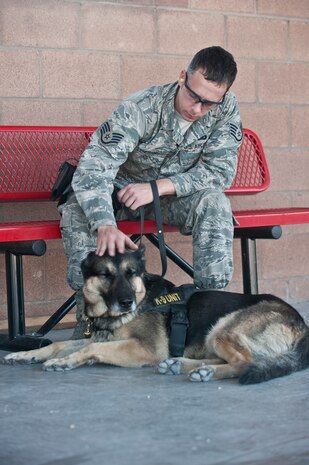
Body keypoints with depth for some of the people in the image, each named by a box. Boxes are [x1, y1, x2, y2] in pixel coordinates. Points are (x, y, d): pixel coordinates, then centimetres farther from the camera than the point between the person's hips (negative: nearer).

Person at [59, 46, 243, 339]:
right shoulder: (140, 109, -30)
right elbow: (93, 168, -37)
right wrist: (105, 225, -56)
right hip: (123, 189, -2)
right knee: (78, 210, -30)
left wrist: (158, 187, -31)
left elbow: (221, 172, -19)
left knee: (215, 202, -29)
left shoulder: (226, 108, -20)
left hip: (175, 193, 2)